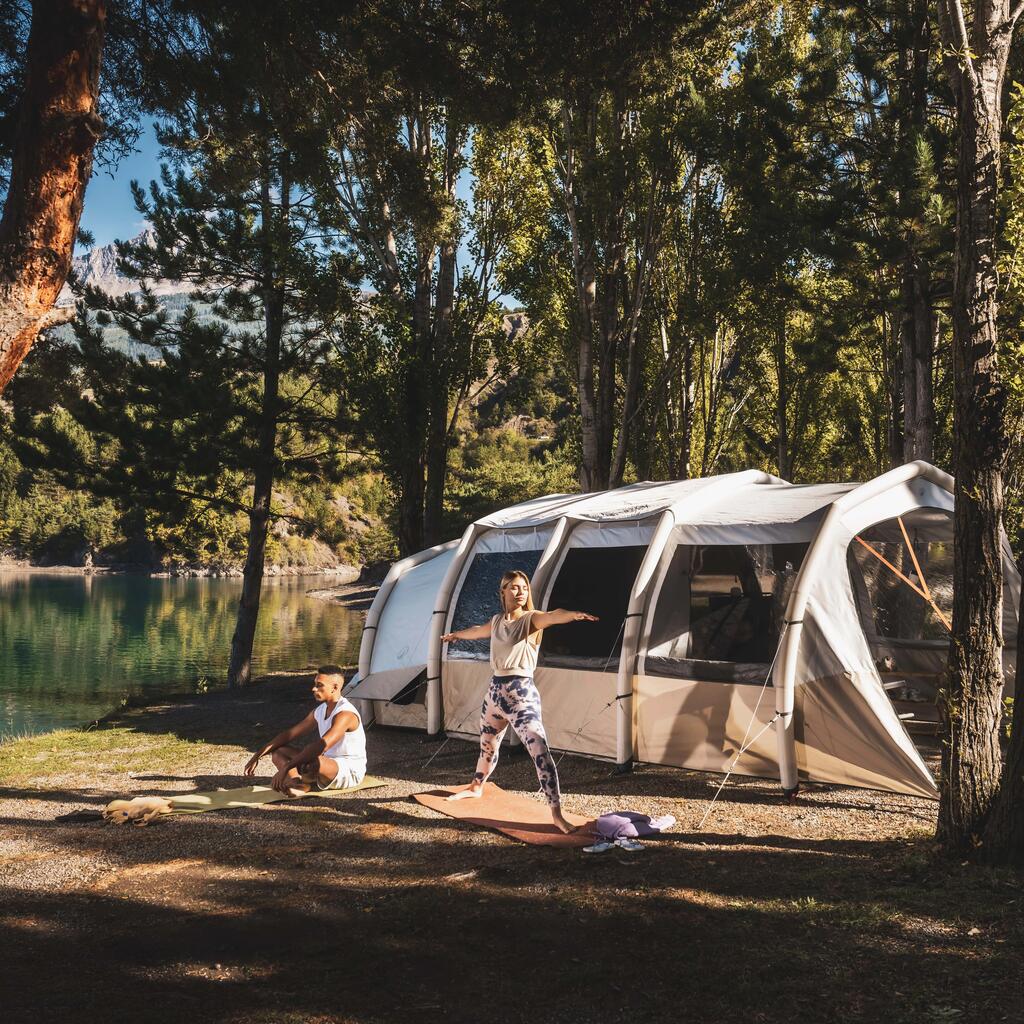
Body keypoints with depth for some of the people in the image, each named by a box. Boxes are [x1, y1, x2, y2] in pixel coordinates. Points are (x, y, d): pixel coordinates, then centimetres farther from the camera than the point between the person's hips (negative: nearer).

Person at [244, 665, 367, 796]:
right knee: (278, 751, 2)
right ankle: (298, 785, -25)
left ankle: (298, 781, -7)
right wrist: (258, 755, 5)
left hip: (350, 772, -9)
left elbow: (321, 746, -36)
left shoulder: (345, 713, -23)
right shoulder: (320, 711, 7)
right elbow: (289, 734, 12)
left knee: (313, 762, -41)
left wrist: (285, 768, -40)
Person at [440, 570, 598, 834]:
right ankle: (476, 788, 52)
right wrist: (454, 635, 53)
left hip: (521, 692, -7)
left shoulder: (531, 619, -9)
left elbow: (553, 616, -32)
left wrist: (572, 614, -55)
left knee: (540, 751, -17)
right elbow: (476, 631, 33)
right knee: (487, 744, 26)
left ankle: (557, 815, -19)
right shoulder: (497, 621, 10)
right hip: (496, 689, 7)